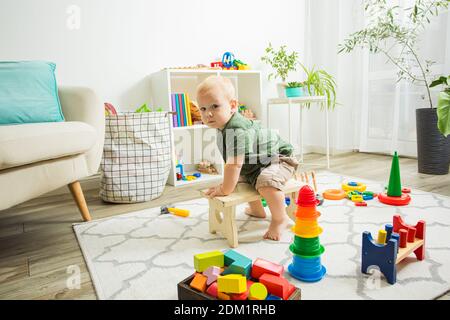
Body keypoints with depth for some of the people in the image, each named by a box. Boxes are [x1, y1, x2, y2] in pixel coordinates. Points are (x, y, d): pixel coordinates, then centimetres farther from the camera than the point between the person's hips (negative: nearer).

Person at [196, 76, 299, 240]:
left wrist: (225, 189, -26)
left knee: (266, 183, -37)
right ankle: (257, 209, 44)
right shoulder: (223, 128, -2)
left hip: (279, 160, -10)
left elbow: (234, 163, -36)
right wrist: (226, 183, 7)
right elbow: (230, 162, 8)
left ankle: (280, 219, -11)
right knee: (239, 179, 25)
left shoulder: (238, 132, -36)